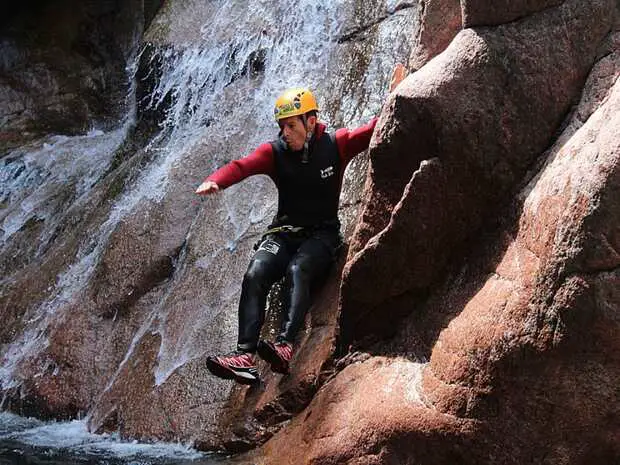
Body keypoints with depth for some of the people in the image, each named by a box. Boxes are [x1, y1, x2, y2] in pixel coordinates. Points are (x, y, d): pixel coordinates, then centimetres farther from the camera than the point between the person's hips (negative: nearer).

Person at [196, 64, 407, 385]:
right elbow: (242, 166, -15)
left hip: (322, 235, -2)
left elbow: (375, 130, 0)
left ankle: (285, 347, -52)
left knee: (297, 270, -34)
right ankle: (244, 355, -38)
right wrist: (214, 181, -36)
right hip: (284, 233, 2)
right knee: (255, 275, -26)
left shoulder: (336, 145, -1)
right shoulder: (275, 152, 1)